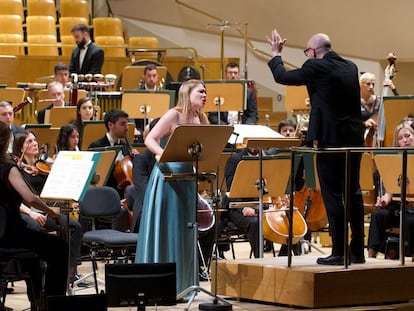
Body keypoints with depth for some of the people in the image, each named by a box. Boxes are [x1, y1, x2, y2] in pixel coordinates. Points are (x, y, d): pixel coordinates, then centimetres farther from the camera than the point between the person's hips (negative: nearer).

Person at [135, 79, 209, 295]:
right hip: (167, 175, -6)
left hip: (187, 177, 6)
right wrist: (164, 153, -30)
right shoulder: (174, 115, -8)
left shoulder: (202, 119, 11)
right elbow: (149, 139, -12)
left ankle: (181, 281, 14)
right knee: (163, 229, -2)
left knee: (184, 229, 8)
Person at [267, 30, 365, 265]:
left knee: (333, 195, -3)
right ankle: (357, 252, 15)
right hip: (354, 138, 7)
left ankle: (339, 253, -3)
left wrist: (276, 54, 15)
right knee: (353, 194, 12)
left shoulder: (317, 68, -11)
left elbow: (282, 77, -2)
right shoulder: (351, 67, 10)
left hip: (330, 139, -7)